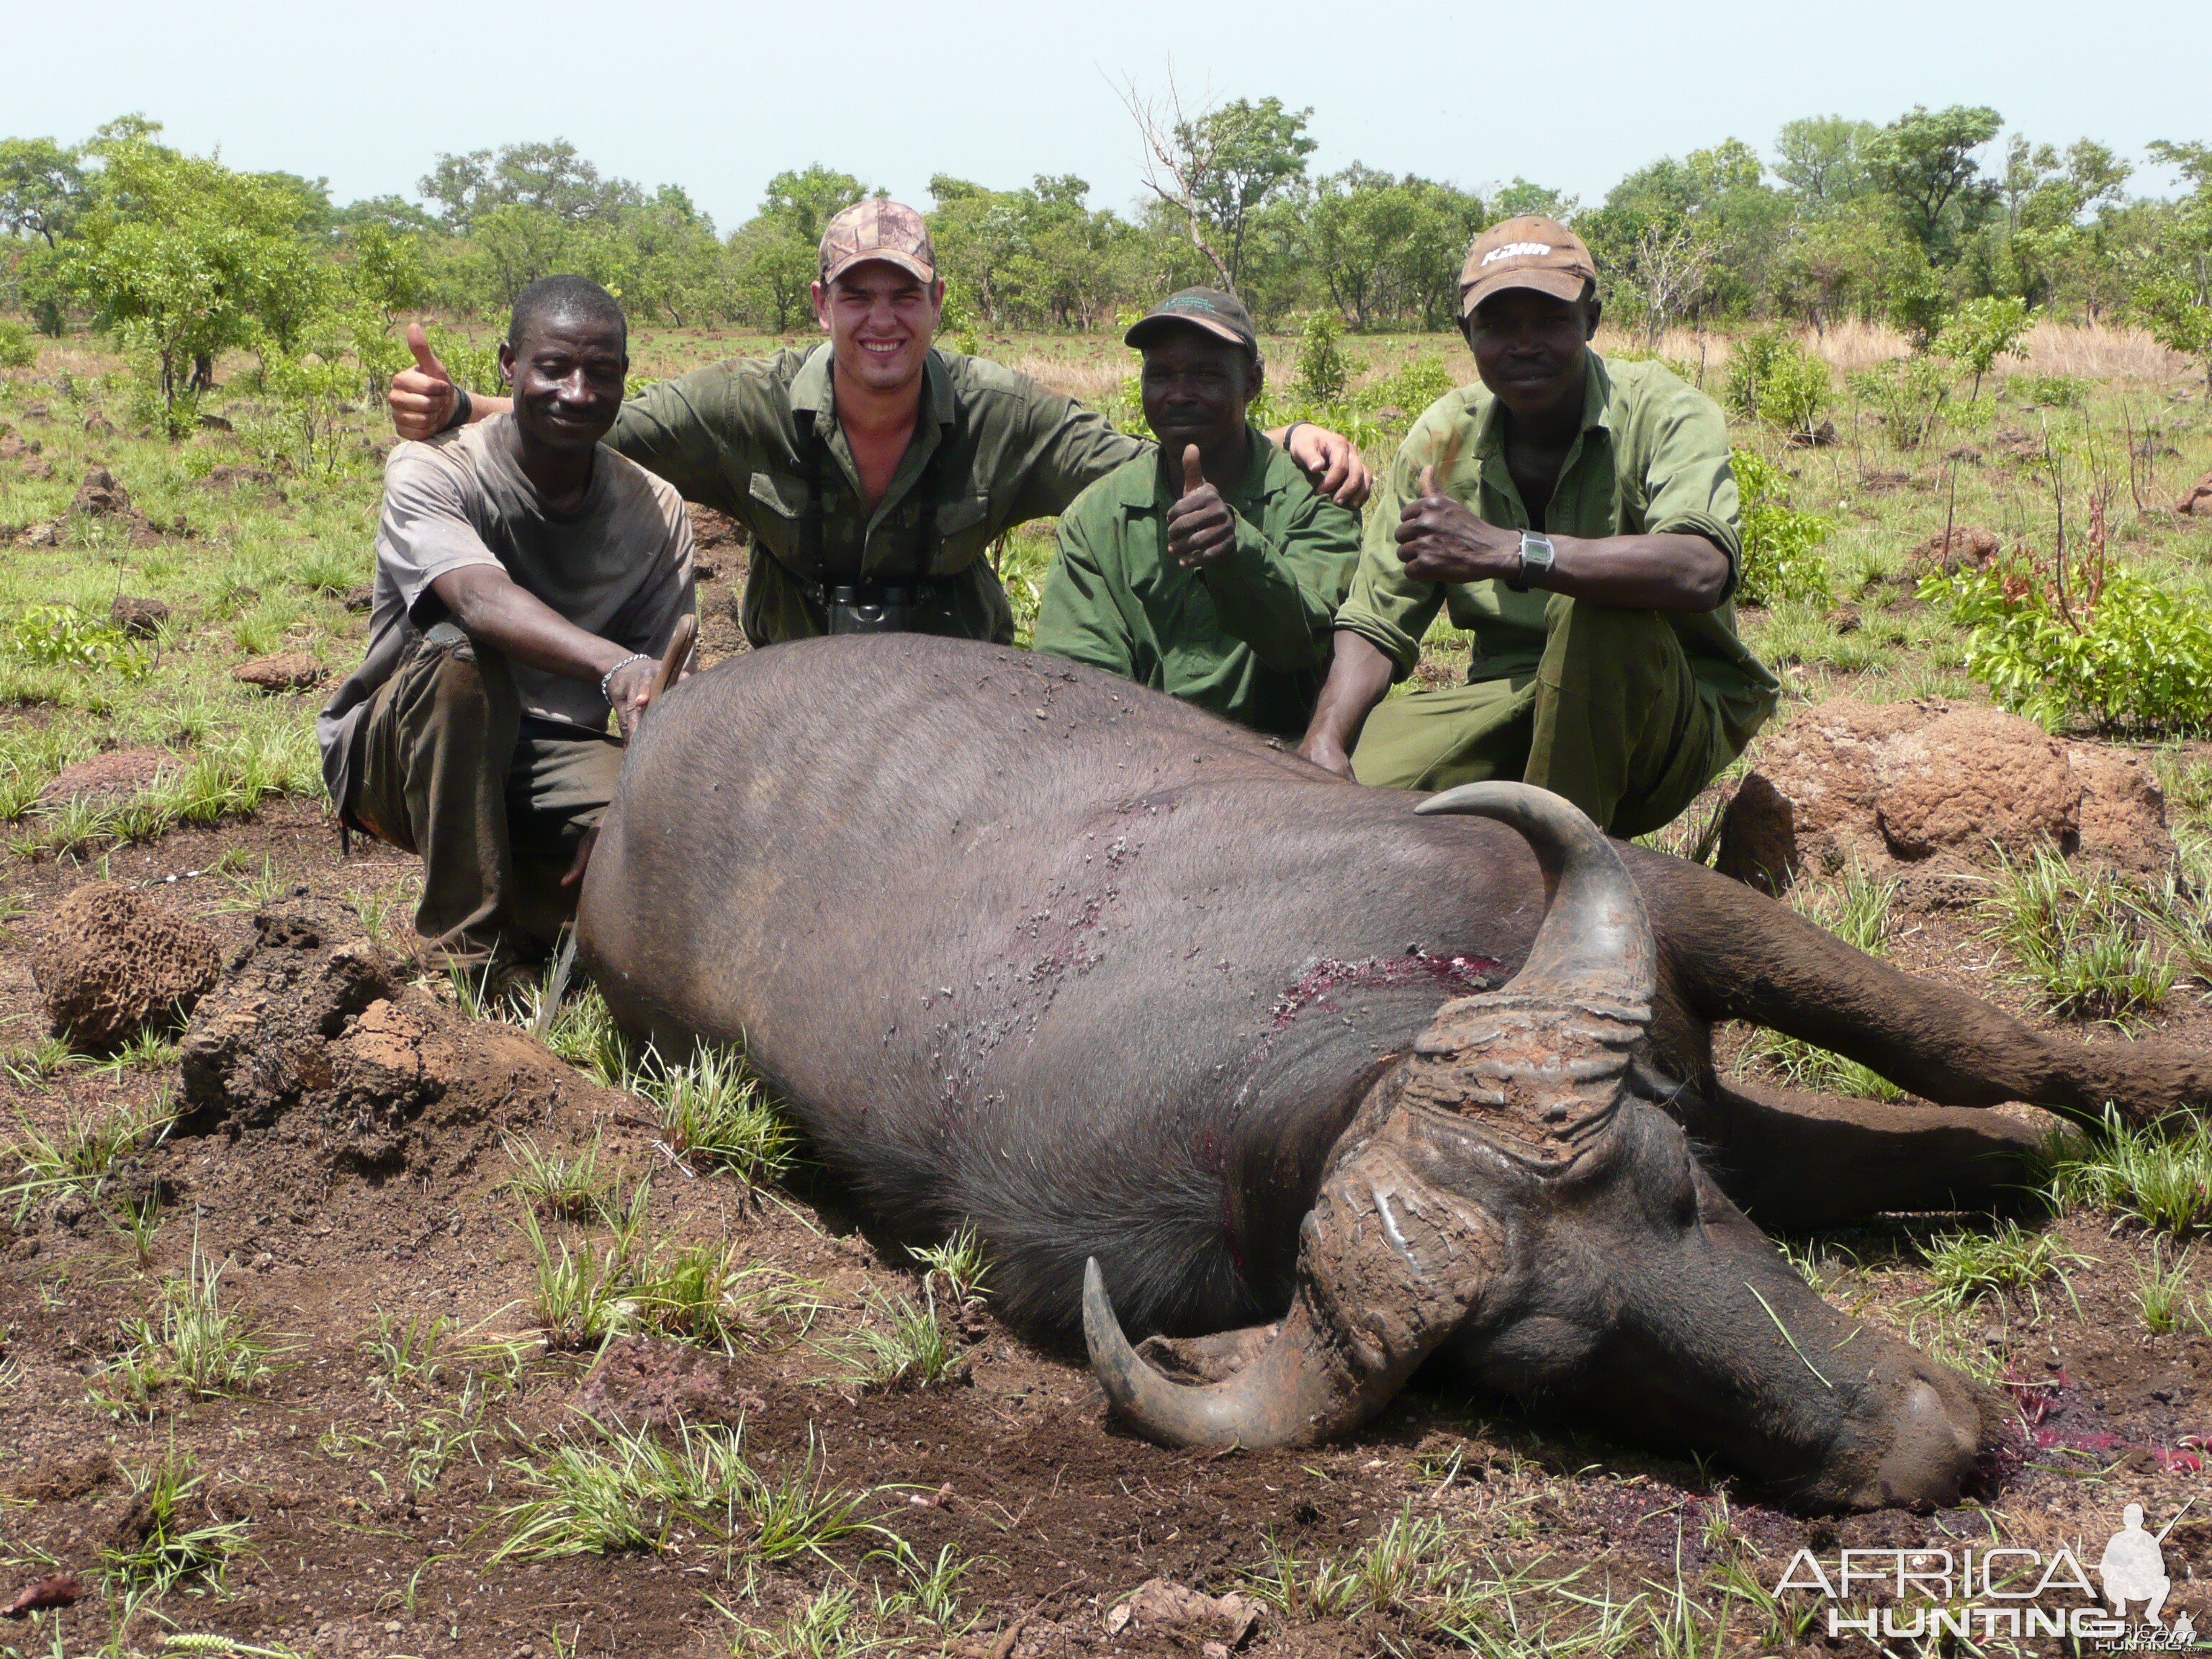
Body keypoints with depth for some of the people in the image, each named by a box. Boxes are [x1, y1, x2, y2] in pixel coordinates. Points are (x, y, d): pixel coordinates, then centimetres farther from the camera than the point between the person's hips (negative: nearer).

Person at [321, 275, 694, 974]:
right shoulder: (429, 471, -14)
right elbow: (480, 600, -37)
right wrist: (615, 666, -54)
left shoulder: (656, 513, 0)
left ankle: (527, 911, 5)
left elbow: (665, 703, -5)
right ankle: (471, 951, -26)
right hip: (395, 753, -3)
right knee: (458, 653, -36)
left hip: (550, 758, 3)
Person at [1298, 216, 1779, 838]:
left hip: (1671, 726, -3)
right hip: (1513, 704, 3)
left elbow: (1703, 571, -33)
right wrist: (1324, 739, -22)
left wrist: (1507, 552, -41)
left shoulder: (1660, 410, -12)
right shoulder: (1443, 437, 1)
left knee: (1599, 611, -35)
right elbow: (1375, 626, 0)